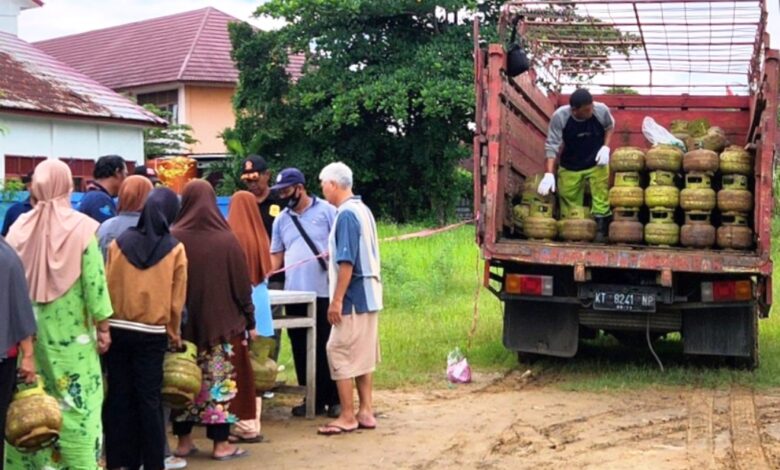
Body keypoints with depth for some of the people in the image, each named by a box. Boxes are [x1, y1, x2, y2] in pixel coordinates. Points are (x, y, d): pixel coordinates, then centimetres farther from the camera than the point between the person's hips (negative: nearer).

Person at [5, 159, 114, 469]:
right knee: (77, 403, 2)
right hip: (71, 331, -3)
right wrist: (103, 326, -1)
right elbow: (95, 282, -10)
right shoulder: (81, 228, -11)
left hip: (27, 330, 3)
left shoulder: (20, 227, -2)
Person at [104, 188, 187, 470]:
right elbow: (177, 299, -2)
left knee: (119, 396, 9)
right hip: (152, 334, -1)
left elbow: (107, 288, 1)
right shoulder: (176, 249, -7)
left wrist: (105, 324, 13)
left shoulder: (119, 243, -3)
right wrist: (174, 333, 12)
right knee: (149, 400, 4)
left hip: (118, 329, 2)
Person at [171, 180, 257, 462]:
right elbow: (242, 285, -5)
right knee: (220, 380, 4)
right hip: (222, 323, -2)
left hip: (184, 324, 2)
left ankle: (183, 441, 18)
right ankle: (221, 444, 7)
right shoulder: (226, 240, -9)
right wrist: (250, 321, 5)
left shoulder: (174, 239, -5)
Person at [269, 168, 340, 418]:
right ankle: (313, 400, 17)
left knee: (327, 347, 0)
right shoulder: (281, 220, 13)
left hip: (324, 293, -5)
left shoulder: (326, 211, -1)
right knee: (301, 350, 7)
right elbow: (276, 255, 13)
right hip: (294, 294, 5)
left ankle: (334, 400, 9)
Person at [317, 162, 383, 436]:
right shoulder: (362, 210, 13)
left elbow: (346, 262, -21)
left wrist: (337, 300, -20)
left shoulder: (346, 214, -16)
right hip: (369, 294, 9)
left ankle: (347, 417, 0)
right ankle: (366, 412, 17)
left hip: (353, 297, -9)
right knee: (362, 354, 13)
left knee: (339, 352, -4)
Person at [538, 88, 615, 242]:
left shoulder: (601, 110, -23)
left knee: (600, 200, -1)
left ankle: (601, 231, 11)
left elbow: (610, 126, 1)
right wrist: (549, 173, -28)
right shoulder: (559, 116, -28)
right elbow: (552, 145, -21)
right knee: (569, 204, 8)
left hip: (597, 163, 0)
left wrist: (605, 147, -12)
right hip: (570, 166, 0)